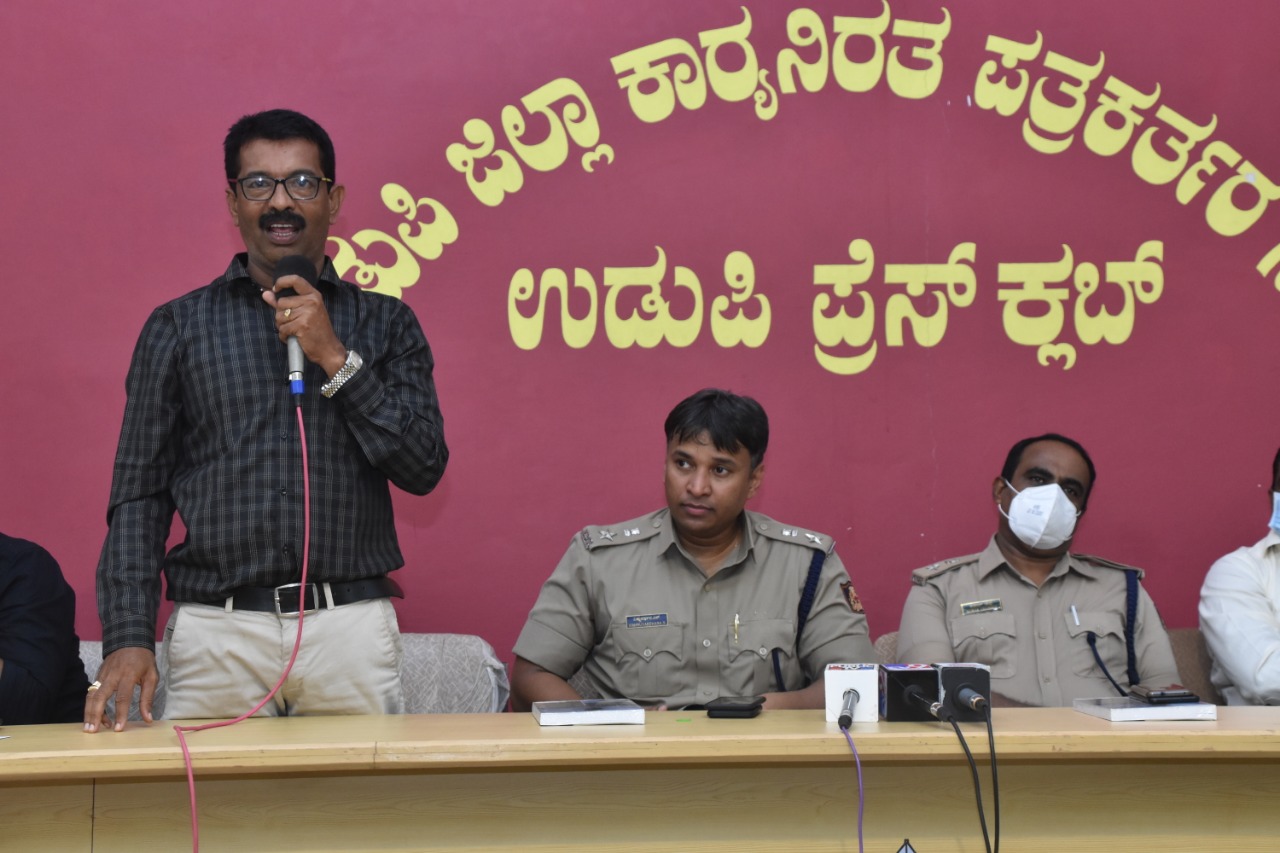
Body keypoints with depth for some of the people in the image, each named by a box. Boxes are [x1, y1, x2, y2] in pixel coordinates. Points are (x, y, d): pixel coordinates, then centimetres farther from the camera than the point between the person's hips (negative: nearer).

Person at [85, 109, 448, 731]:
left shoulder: (385, 323, 12)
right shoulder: (178, 326, 11)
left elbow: (423, 468, 2)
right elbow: (139, 492, 7)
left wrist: (334, 358, -7)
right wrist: (128, 635, -4)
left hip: (350, 628, 0)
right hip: (215, 630, 0)